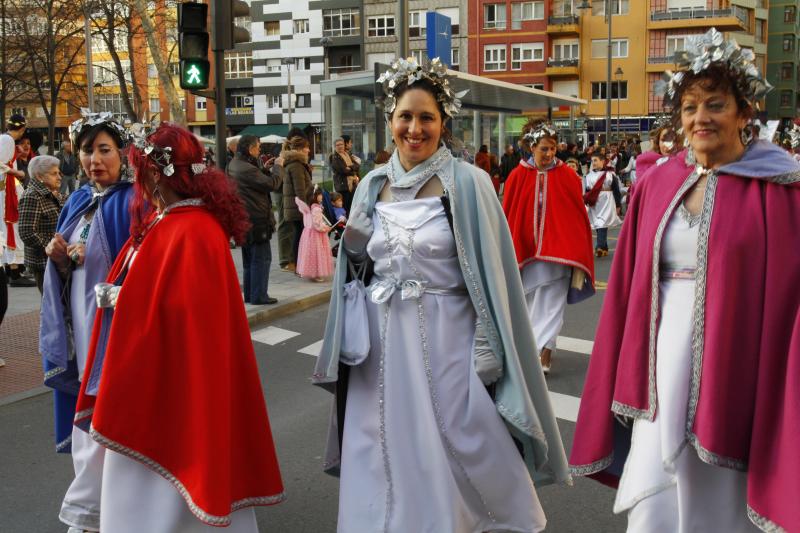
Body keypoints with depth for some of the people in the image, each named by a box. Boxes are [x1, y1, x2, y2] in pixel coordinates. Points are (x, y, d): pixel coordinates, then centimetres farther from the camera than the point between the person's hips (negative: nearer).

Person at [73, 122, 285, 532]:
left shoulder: (192, 233, -22)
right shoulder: (164, 220, 8)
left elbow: (176, 311, -23)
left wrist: (122, 301, -12)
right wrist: (119, 297, 4)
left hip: (170, 383, -9)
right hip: (154, 377, 10)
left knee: (157, 493, 4)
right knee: (139, 487, 19)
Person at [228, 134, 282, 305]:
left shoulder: (234, 165, 10)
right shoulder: (246, 169, -21)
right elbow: (272, 184, -21)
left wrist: (266, 169, 8)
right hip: (257, 220, -10)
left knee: (249, 259, 16)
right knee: (262, 257, -3)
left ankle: (249, 295, 22)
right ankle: (259, 296, -2)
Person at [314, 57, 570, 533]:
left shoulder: (467, 182, -7)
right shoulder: (374, 186, 7)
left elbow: (490, 272, -8)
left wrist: (489, 352, -11)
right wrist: (353, 247, -4)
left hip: (446, 341, -4)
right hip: (383, 344, 4)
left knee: (453, 465, 5)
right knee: (388, 463, 12)